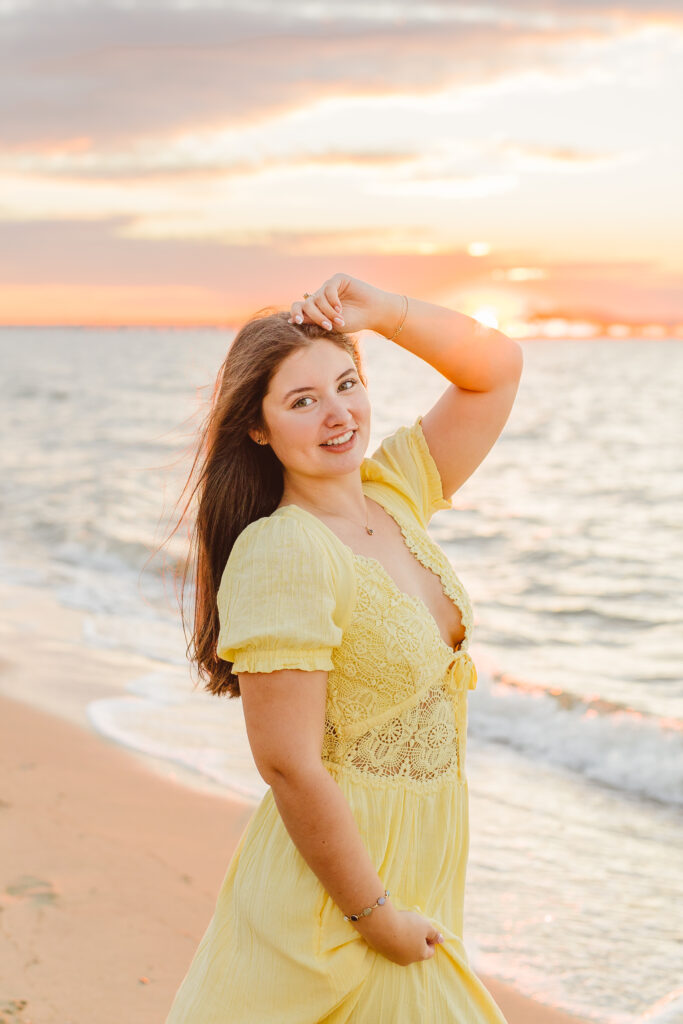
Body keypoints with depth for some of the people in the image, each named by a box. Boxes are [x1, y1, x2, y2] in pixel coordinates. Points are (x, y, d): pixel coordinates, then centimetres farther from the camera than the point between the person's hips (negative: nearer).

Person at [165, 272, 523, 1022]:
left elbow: (496, 369, 8)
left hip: (416, 869, 8)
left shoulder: (394, 495, 1)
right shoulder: (280, 556, -22)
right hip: (338, 892, -8)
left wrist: (381, 311, -6)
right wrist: (376, 914, -16)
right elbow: (287, 766, -24)